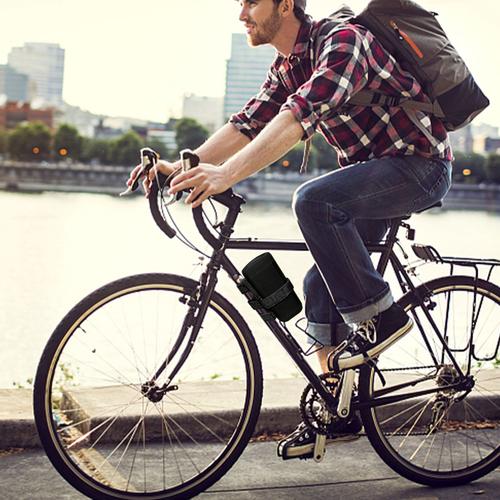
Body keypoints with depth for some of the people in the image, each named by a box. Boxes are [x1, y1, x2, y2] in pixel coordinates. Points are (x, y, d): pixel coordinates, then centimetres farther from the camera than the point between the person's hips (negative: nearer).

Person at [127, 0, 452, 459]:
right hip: (375, 171, 9)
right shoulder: (287, 68, 8)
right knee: (322, 285, 5)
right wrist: (185, 167, -13)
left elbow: (300, 116, -35)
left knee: (313, 200, -31)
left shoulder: (342, 41, -22)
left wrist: (228, 173, -44)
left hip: (420, 165, -9)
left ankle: (379, 317, -16)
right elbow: (249, 123, 2)